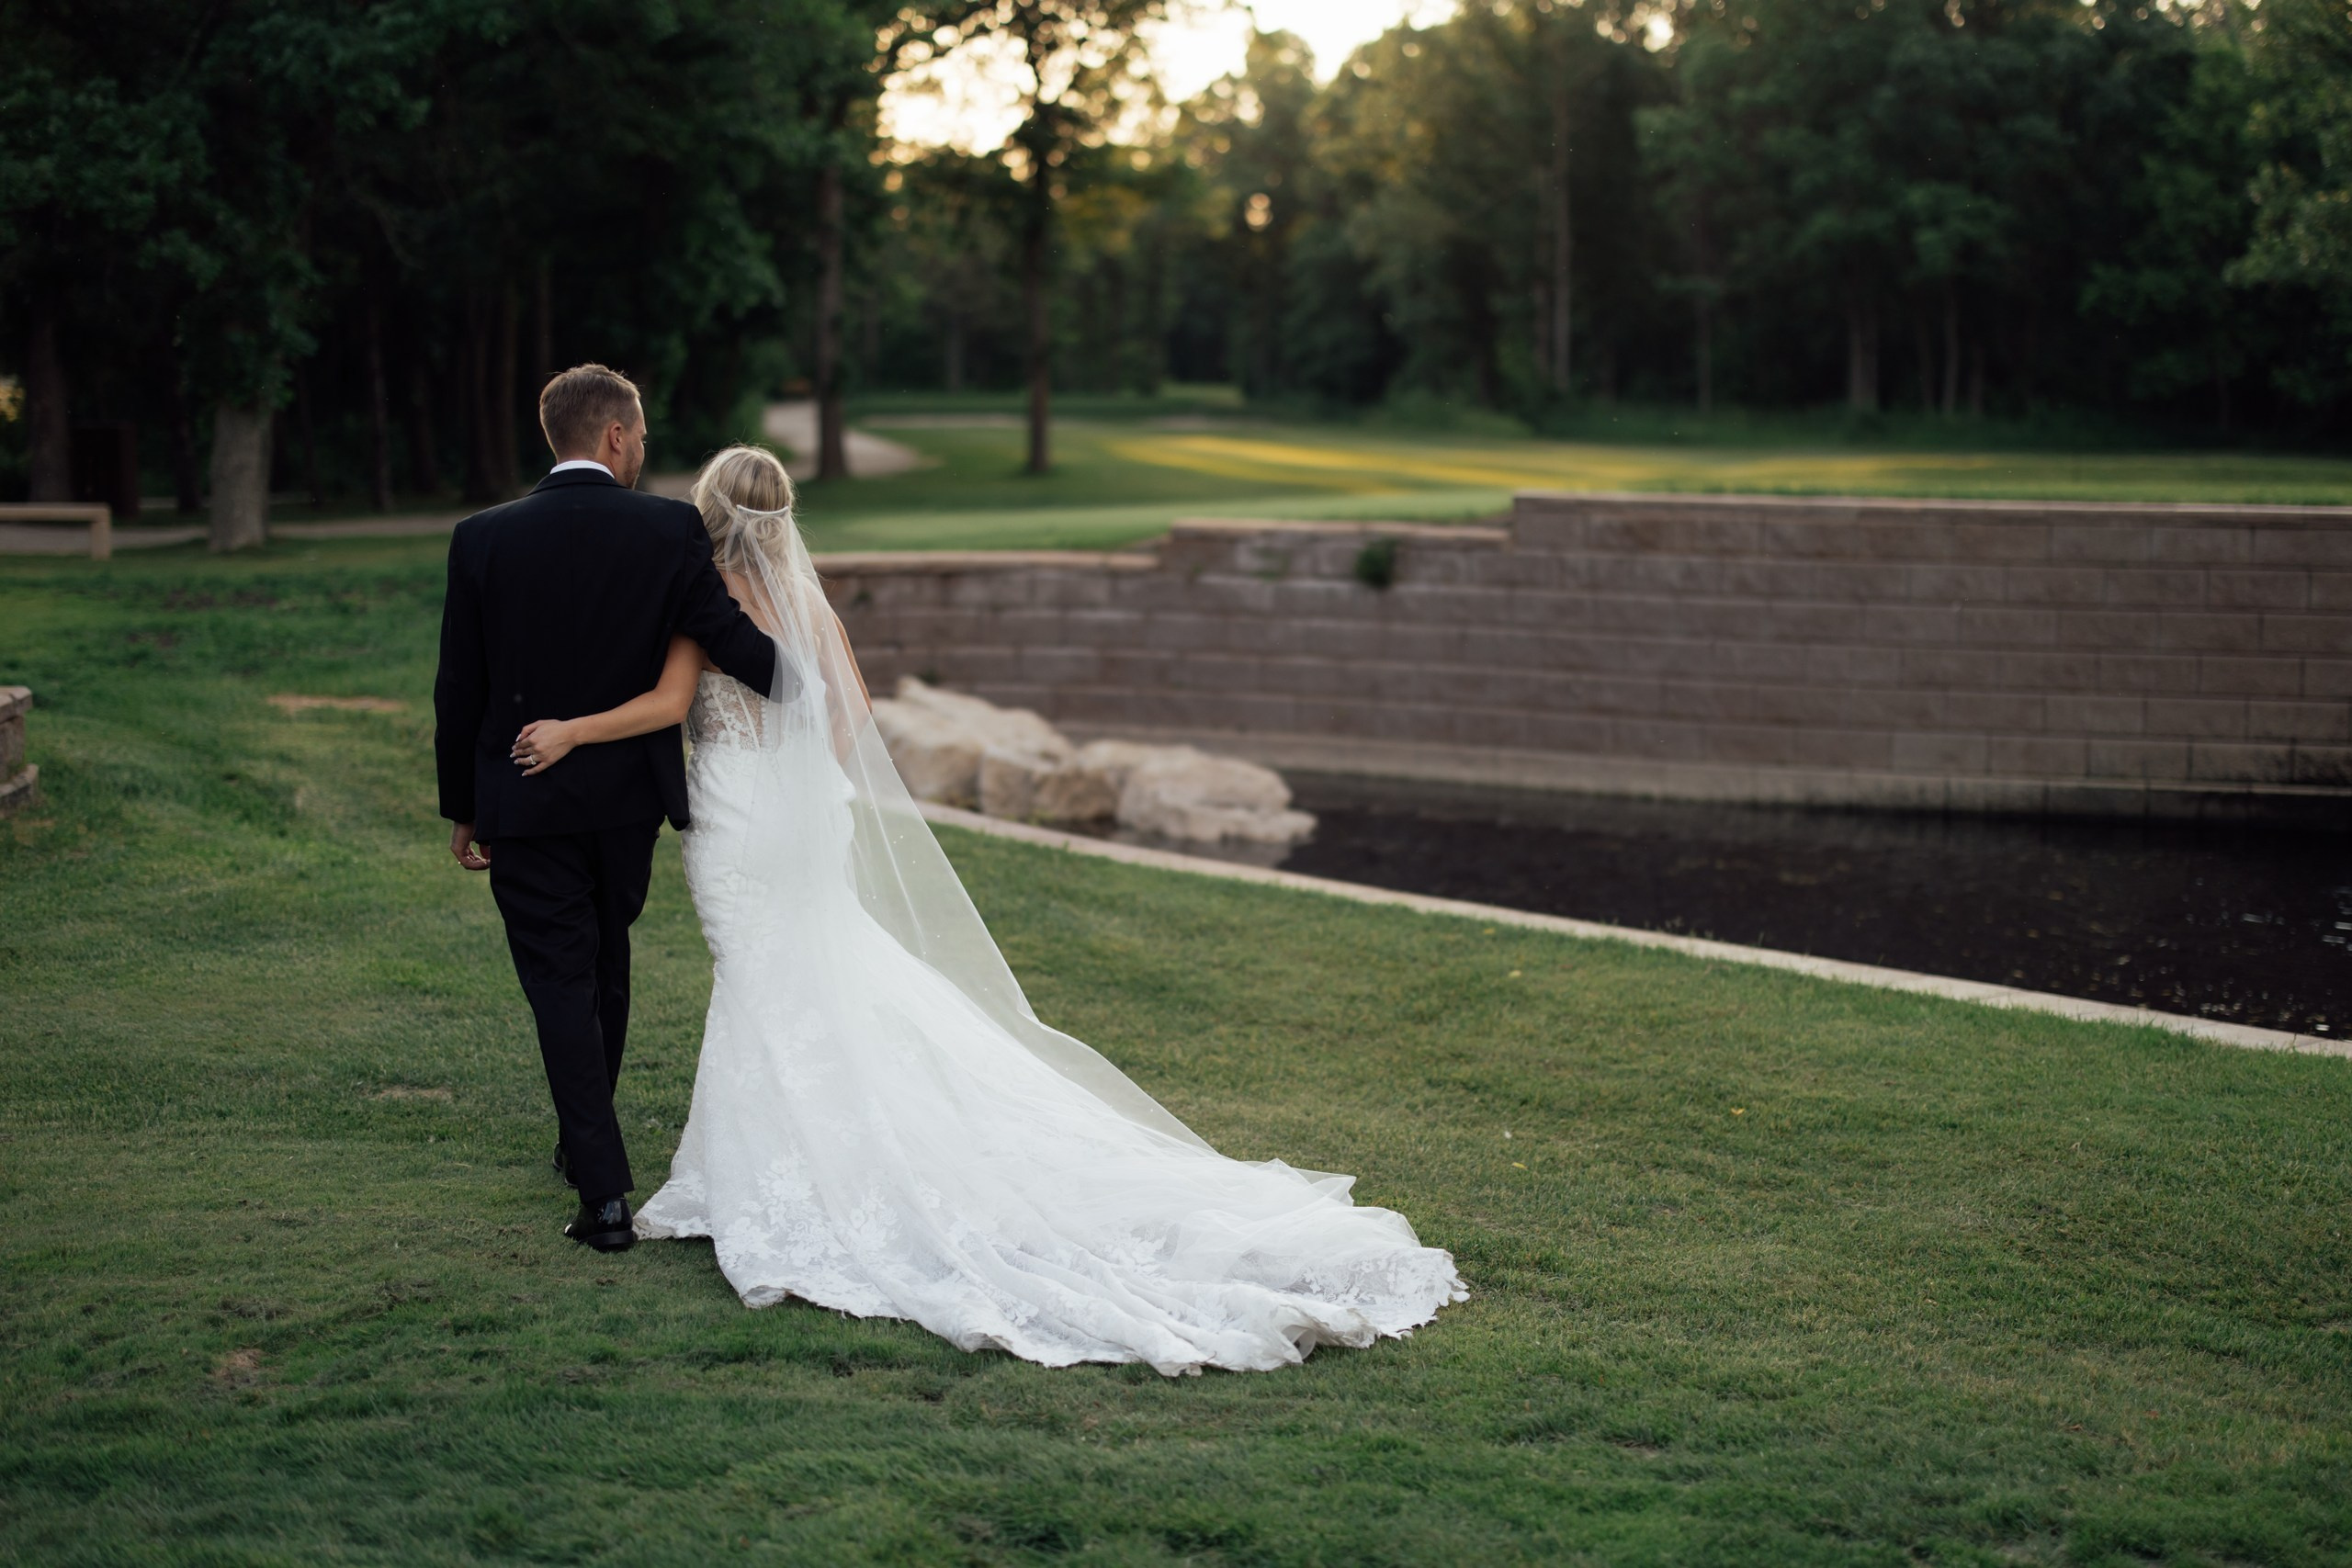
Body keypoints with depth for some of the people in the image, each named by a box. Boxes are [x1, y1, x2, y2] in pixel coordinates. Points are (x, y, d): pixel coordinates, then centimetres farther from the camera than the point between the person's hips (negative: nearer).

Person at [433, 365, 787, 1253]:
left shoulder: (484, 540, -8)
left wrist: (460, 808, 7)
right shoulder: (670, 530, -10)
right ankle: (585, 1146, 38)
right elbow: (731, 639, -10)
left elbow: (459, 689, -3)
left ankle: (605, 1192, -8)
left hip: (523, 806, -2)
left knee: (561, 987, 1)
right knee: (605, 971, 22)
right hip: (629, 797, 2)